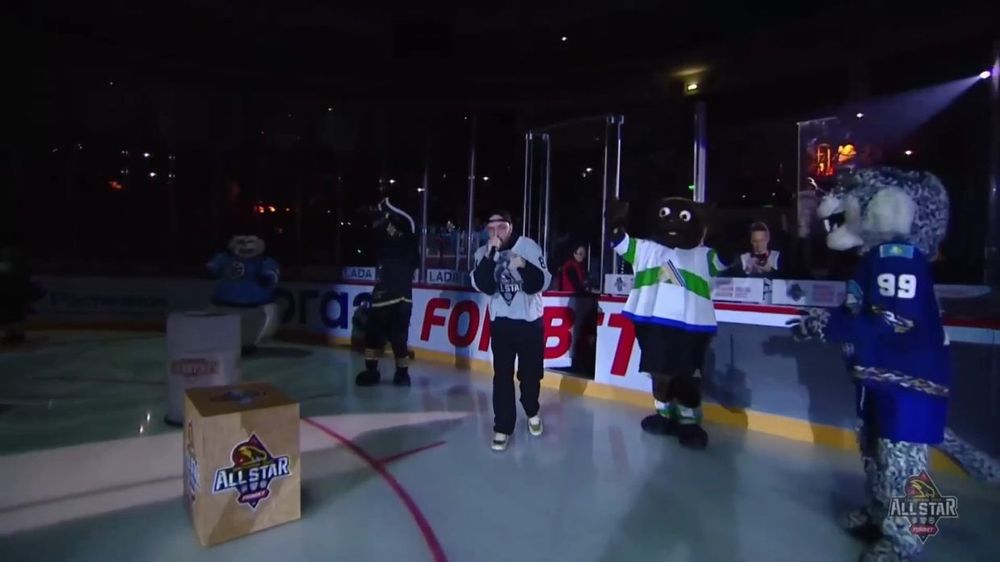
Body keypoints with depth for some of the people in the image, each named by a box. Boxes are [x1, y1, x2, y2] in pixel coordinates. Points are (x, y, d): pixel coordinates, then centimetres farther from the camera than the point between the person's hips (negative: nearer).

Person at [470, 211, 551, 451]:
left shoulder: (528, 246, -10)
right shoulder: (483, 253, -3)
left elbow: (541, 283, -15)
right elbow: (484, 286, -16)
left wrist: (524, 266, -32)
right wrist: (490, 256, -26)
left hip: (531, 320, -1)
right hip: (501, 321, 1)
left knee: (530, 372, 9)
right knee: (502, 375, -2)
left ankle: (532, 412, 36)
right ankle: (502, 427, 9)